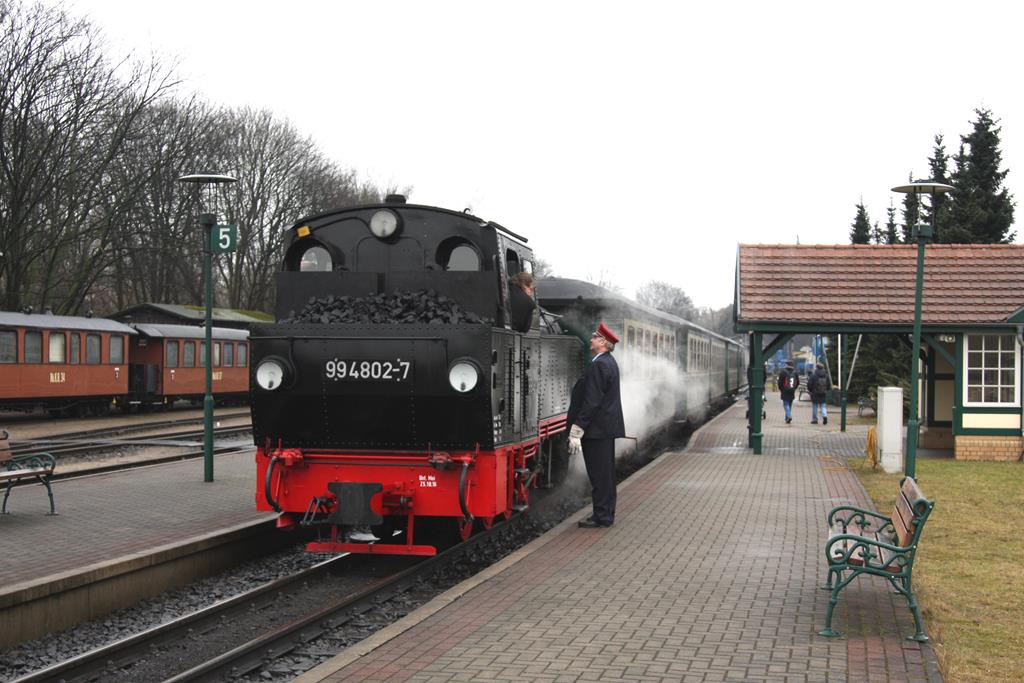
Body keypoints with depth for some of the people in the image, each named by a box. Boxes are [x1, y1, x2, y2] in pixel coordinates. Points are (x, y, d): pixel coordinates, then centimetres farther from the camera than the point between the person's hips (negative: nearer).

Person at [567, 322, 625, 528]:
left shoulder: (599, 365, -19)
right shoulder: (609, 362, 13)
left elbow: (591, 401, -23)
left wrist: (576, 432, -21)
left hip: (596, 429, -10)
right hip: (607, 426, 10)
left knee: (599, 475, -3)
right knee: (605, 473, 15)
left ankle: (602, 516, 2)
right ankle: (606, 514, 23)